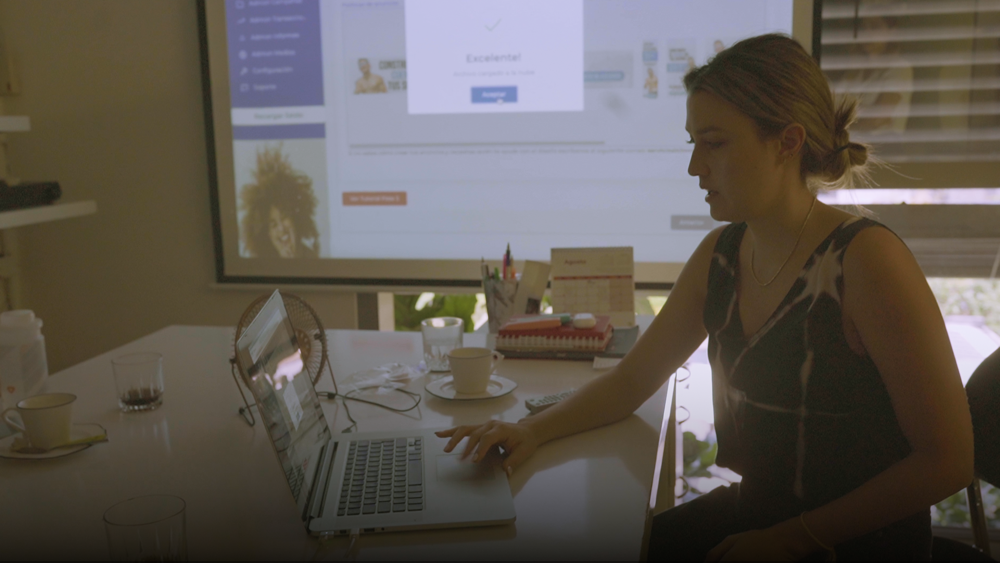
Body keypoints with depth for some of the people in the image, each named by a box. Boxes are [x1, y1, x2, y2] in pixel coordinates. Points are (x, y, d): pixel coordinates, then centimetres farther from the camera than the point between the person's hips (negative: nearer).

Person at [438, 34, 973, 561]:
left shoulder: (866, 259, -20)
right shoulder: (719, 254, 0)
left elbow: (948, 459, -16)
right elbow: (632, 379, 8)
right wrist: (533, 429, -8)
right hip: (749, 514, 6)